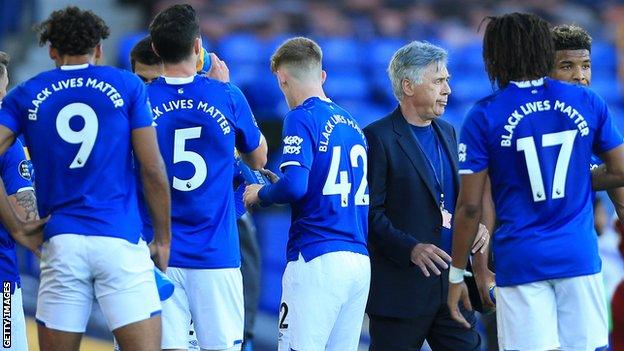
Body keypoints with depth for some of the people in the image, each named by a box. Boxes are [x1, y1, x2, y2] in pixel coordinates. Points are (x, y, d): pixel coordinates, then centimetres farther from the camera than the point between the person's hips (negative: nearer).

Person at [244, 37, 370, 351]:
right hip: (360, 260, 8)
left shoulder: (302, 117, -6)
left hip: (317, 257, -8)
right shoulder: (352, 124, 18)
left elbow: (295, 185, -18)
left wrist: (260, 194, 2)